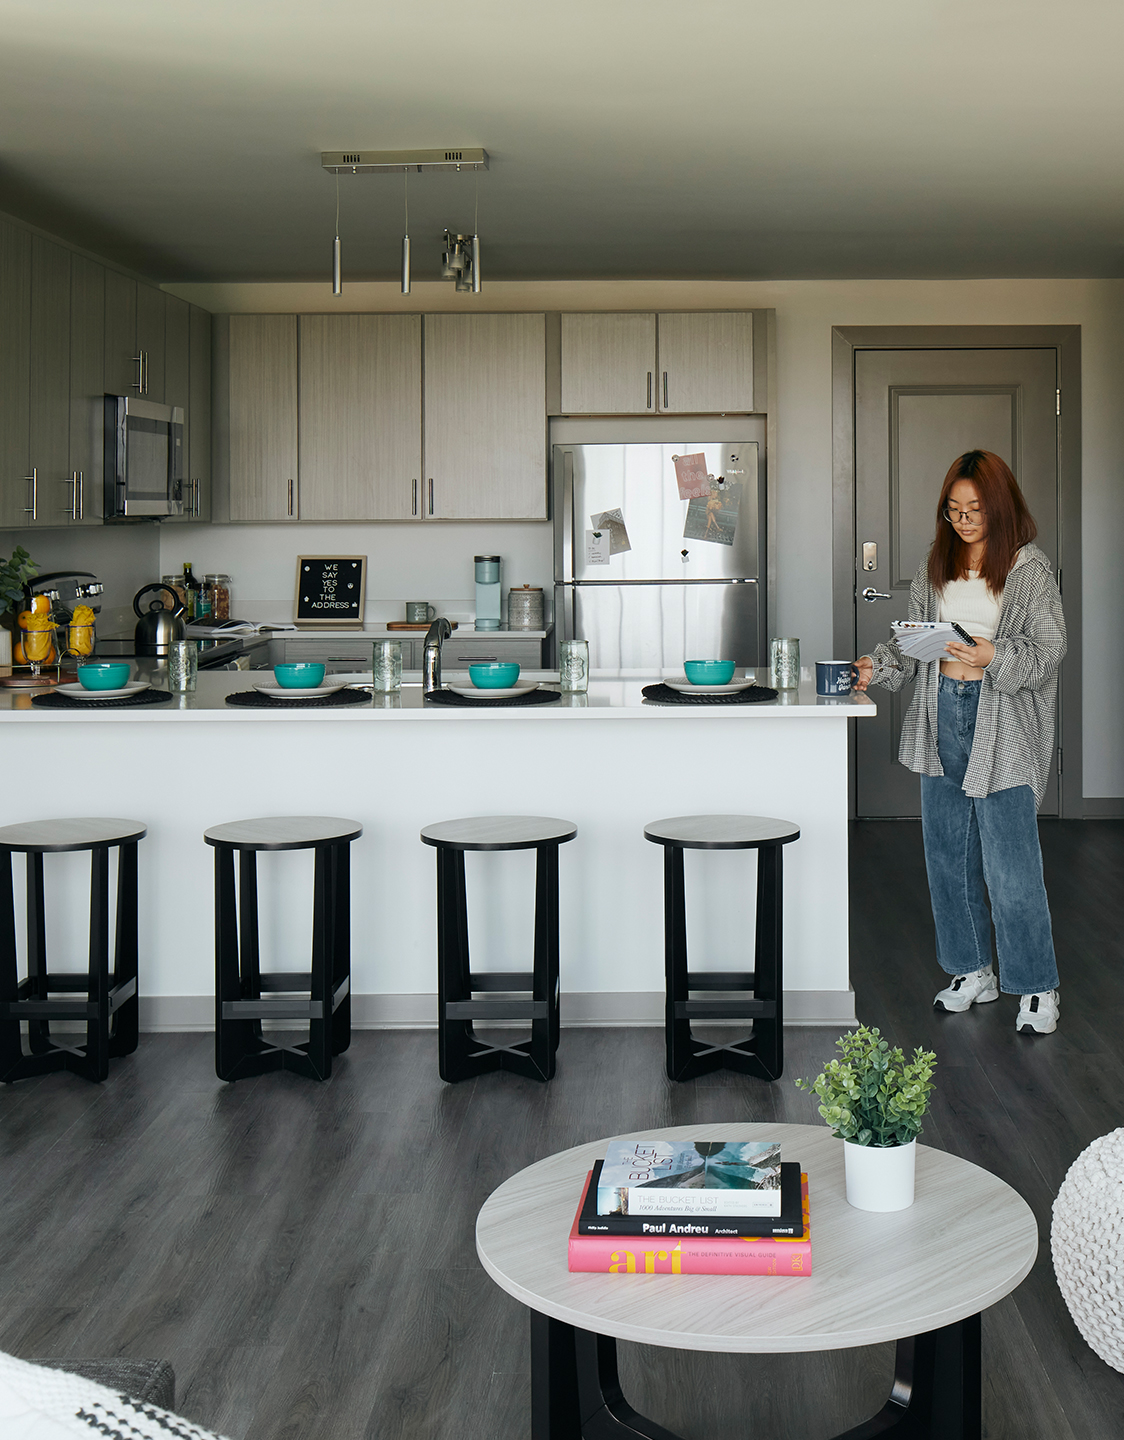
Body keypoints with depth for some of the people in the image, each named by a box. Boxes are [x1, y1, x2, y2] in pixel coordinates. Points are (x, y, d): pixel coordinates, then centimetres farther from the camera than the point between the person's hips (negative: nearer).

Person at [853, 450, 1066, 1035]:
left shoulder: (1029, 568, -5)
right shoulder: (935, 565, 11)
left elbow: (1048, 654, -7)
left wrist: (995, 657, -23)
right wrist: (878, 665, -4)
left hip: (1002, 723, -6)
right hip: (940, 714, 6)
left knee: (1009, 865, -6)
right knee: (949, 855, 11)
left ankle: (1038, 987, 7)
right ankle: (973, 972, 26)